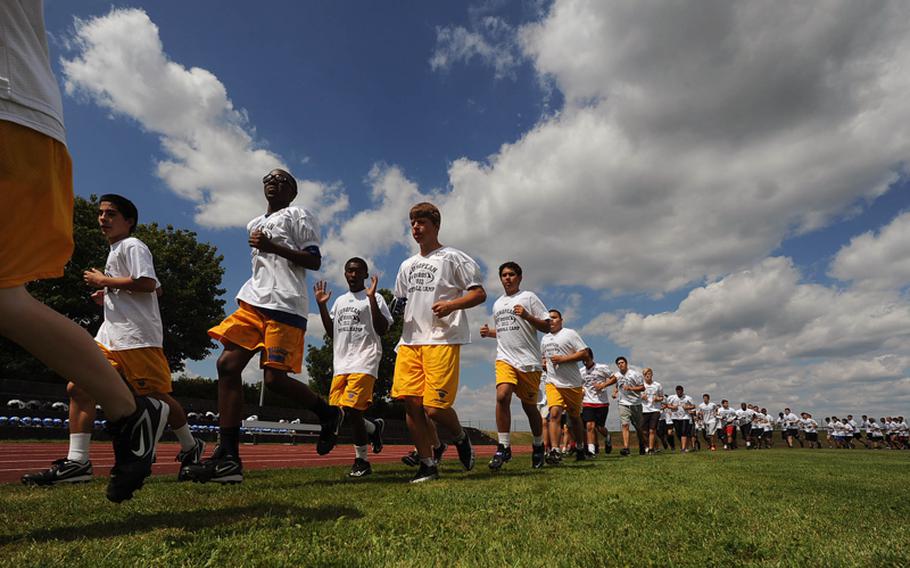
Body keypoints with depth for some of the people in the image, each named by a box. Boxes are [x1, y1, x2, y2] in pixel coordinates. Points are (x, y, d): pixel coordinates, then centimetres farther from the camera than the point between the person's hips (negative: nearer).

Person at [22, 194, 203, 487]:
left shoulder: (132, 246, -3)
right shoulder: (115, 251, 26)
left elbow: (148, 284, -20)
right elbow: (156, 289, 28)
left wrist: (103, 281, -10)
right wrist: (108, 296, 18)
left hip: (137, 337, -9)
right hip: (110, 335, 10)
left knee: (157, 395, -3)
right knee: (78, 388, -3)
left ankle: (191, 448, 14)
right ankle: (77, 461, -2)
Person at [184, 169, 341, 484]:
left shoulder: (299, 215, 4)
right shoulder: (254, 224, 27)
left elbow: (314, 261, -6)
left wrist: (272, 247, -14)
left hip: (285, 305, -7)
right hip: (253, 303, 8)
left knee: (274, 378, -13)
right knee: (227, 365, -6)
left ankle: (329, 414, 13)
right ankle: (227, 458, -4)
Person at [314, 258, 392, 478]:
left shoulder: (374, 298, 1)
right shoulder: (340, 301, 21)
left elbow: (382, 329, -9)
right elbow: (331, 332, 19)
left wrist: (372, 298, -16)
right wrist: (321, 304, 11)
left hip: (364, 362, -7)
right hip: (341, 363, 7)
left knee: (351, 409, -15)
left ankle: (362, 461, 2)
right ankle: (375, 427, 28)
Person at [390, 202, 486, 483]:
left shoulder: (454, 258, 3)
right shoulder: (407, 265, 22)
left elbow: (479, 294, -1)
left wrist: (451, 304, -18)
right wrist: (398, 309, 5)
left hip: (443, 340, -6)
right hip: (410, 341, 6)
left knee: (435, 407, -12)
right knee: (410, 401, -5)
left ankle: (461, 437, 21)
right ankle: (427, 464, 11)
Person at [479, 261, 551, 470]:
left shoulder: (528, 297, 1)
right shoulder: (497, 304, 18)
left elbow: (546, 327, -2)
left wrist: (527, 316, -17)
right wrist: (489, 332, 10)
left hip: (528, 360, -3)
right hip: (505, 358, 3)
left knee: (529, 406, 5)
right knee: (502, 396, -20)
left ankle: (538, 447, 28)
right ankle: (504, 447, -11)